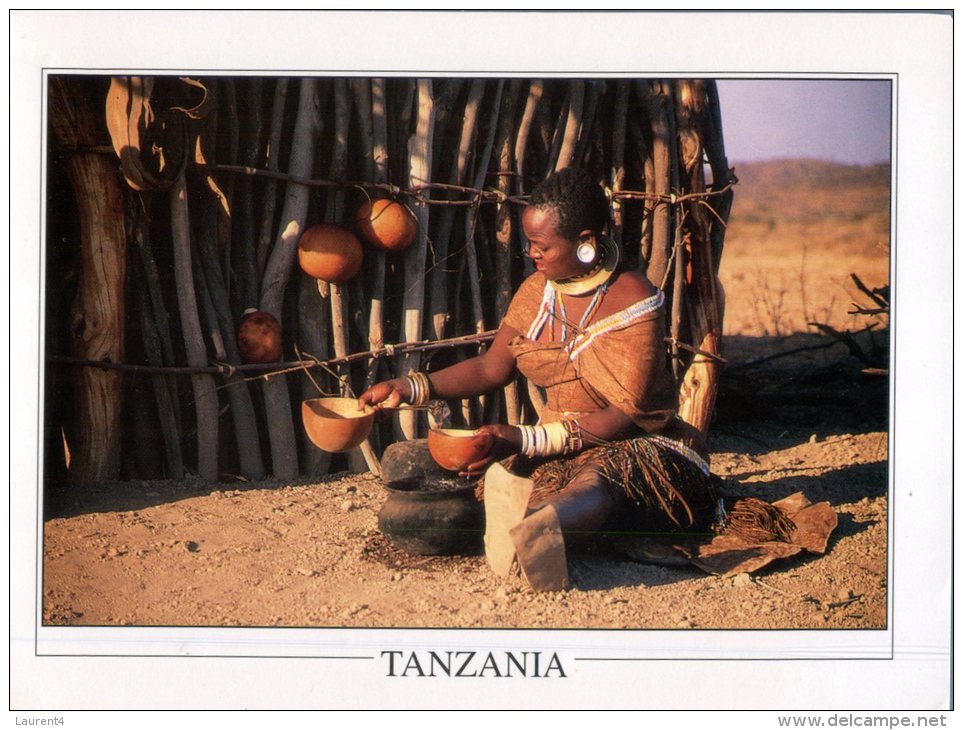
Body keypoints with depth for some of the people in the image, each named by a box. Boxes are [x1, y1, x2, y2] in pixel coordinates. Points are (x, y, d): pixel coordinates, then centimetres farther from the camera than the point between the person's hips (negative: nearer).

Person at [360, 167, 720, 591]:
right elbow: (491, 368, 15)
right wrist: (413, 389, 1)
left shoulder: (634, 303, -14)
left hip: (636, 445, -9)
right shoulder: (538, 291, 7)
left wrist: (527, 441, -26)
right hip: (557, 445, 9)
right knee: (504, 477, -25)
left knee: (598, 480, -43)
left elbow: (626, 416, -19)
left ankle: (540, 529, -73)